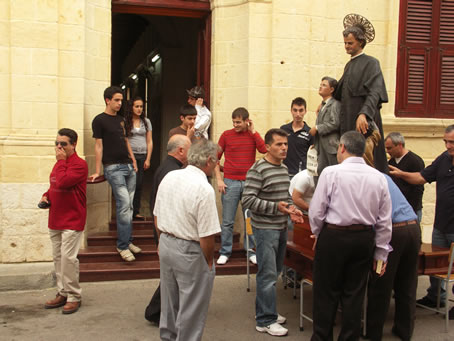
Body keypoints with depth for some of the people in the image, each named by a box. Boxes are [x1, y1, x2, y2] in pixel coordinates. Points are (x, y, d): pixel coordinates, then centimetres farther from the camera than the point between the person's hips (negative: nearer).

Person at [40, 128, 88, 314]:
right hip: (55, 220, 9)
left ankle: (74, 296, 3)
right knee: (58, 257, 12)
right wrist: (46, 196, 7)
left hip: (72, 221, -8)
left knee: (68, 257, -9)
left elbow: (63, 182, -27)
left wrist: (61, 161, -16)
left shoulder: (79, 164, -13)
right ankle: (63, 293, 23)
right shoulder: (59, 164, 14)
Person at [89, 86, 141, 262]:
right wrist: (98, 171, -9)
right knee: (124, 203, -13)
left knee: (128, 206, 8)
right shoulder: (99, 120, -4)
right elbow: (98, 145, -6)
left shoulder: (121, 119, 17)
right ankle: (123, 246, -6)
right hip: (113, 167, -7)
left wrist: (133, 159, 14)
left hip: (128, 166, 7)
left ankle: (127, 241, 17)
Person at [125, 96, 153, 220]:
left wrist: (148, 159, 3)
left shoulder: (146, 122, 10)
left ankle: (136, 212, 11)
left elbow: (149, 142, 10)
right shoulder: (125, 122, 1)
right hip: (129, 155, -3)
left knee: (139, 185, 4)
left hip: (142, 156, 3)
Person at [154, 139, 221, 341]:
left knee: (169, 301, 24)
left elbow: (157, 217, 10)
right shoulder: (204, 189, -23)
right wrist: (209, 261, -6)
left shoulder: (169, 177, 0)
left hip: (166, 245, 8)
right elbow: (207, 235, -22)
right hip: (190, 252, -8)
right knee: (191, 309, 8)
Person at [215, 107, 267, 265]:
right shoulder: (226, 135, 1)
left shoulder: (253, 134, 5)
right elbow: (216, 157, 4)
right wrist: (219, 179, -4)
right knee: (227, 221, 3)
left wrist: (253, 131, -9)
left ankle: (251, 251, 20)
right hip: (230, 182, -1)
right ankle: (225, 252, 15)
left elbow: (264, 149, -13)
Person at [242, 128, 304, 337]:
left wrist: (291, 209, 3)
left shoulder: (284, 168, 10)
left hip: (281, 227, 8)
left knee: (274, 272, 17)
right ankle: (266, 321, 7)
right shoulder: (258, 170, -15)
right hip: (265, 228, -8)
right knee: (268, 275, -4)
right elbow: (247, 200, -20)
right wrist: (275, 207, -22)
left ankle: (265, 311, 31)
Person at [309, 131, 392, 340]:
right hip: (364, 239, 4)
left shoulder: (331, 172, -11)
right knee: (355, 293, 14)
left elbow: (316, 211, -9)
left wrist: (317, 233, 10)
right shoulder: (379, 178, 1)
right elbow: (384, 221, 4)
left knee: (327, 292, 9)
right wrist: (381, 253, 13)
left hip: (334, 237, -4)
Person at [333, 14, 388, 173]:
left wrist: (363, 114, -31)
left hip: (364, 124, -7)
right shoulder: (349, 64, 19)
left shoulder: (370, 63, -6)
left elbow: (375, 92, -18)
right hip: (348, 122, 7)